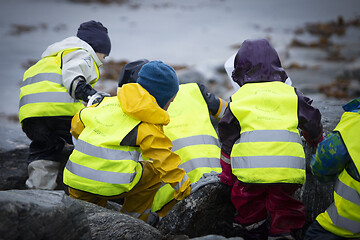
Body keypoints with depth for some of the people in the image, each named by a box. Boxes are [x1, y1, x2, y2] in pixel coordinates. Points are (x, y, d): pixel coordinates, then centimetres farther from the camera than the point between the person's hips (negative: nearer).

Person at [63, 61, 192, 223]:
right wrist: (182, 185, 7)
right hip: (112, 186, -6)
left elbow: (78, 123, 24)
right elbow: (164, 160, -5)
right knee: (154, 172, 18)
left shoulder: (109, 102, 15)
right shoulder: (148, 126, -3)